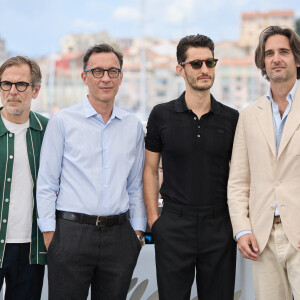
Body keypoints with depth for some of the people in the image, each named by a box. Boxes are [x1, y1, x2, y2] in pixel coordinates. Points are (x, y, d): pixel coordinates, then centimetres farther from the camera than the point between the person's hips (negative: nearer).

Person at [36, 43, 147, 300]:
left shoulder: (133, 126, 10)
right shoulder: (62, 122, 0)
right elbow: (46, 183, 0)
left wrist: (138, 230, 11)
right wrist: (49, 234, -4)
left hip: (119, 235, 3)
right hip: (72, 231, -3)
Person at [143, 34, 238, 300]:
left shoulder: (232, 119, 4)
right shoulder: (162, 115, 1)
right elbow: (151, 169, 6)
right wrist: (153, 218, -1)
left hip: (219, 225, 1)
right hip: (173, 225, -1)